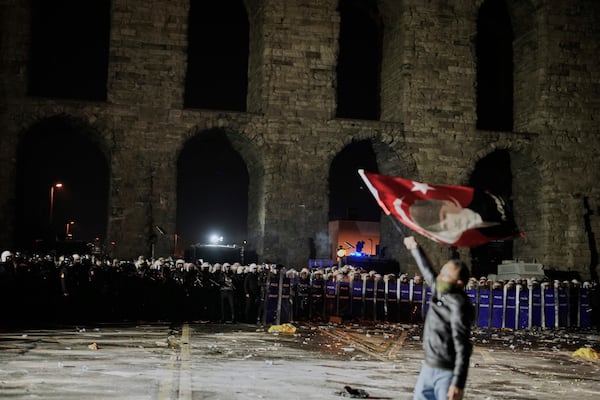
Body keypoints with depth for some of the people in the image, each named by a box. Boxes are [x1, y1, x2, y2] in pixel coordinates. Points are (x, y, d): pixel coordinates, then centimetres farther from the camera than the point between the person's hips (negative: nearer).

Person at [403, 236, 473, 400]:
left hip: (447, 372, -9)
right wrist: (415, 248, 37)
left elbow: (462, 347, -25)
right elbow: (427, 271, 22)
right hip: (428, 367, 9)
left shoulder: (458, 306, -23)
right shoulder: (439, 290, 0)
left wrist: (458, 383, -29)